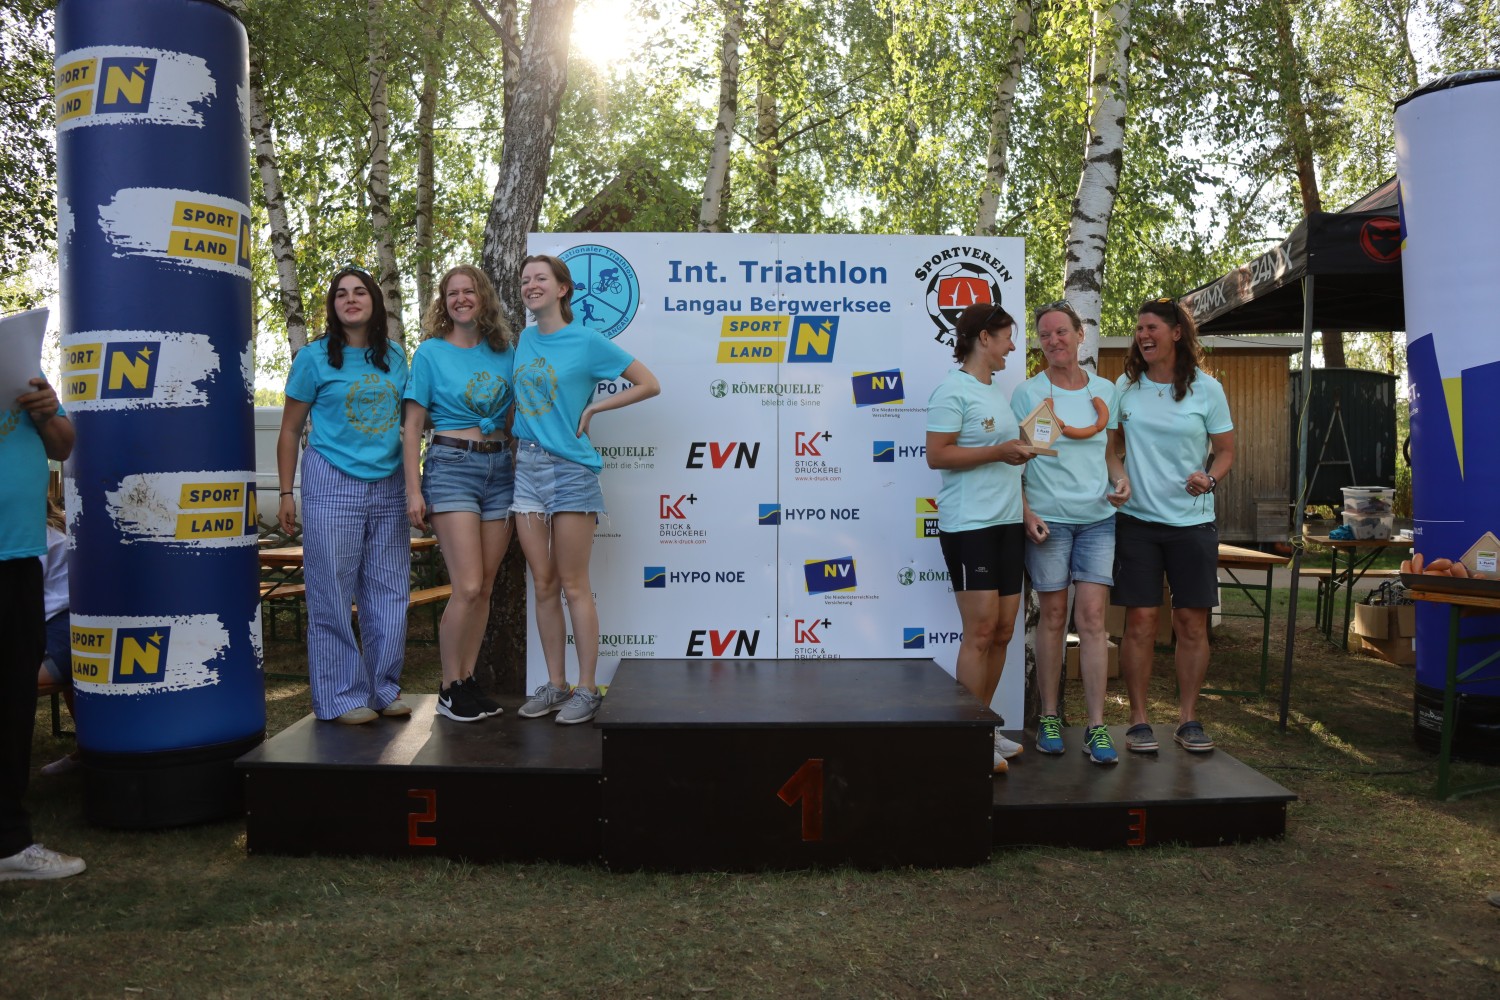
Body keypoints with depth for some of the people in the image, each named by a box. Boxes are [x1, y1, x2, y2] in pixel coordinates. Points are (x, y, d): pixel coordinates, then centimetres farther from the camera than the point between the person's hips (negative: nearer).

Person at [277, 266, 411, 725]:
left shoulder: (395, 356, 11)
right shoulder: (315, 357, 1)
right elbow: (290, 431, 3)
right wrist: (286, 494, -3)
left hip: (388, 486, 4)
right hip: (333, 484, -4)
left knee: (390, 593, 6)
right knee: (332, 596, -1)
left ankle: (384, 689, 18)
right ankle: (341, 696, 9)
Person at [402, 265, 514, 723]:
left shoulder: (504, 351, 11)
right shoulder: (431, 351, 1)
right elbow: (412, 426, 0)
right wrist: (413, 490, -7)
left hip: (500, 467, 4)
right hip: (452, 465, -4)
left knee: (485, 587, 5)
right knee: (468, 587, -11)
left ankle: (468, 679, 17)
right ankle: (449, 689, 4)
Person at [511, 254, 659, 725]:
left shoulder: (587, 341, -5)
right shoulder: (525, 340, 11)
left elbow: (649, 385, -5)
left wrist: (591, 407, -7)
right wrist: (519, 443, 11)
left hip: (570, 469, -5)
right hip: (527, 466, 6)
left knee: (573, 586, -2)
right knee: (543, 585, 8)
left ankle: (587, 690, 7)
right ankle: (555, 685, 17)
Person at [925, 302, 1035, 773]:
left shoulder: (1000, 391, 19)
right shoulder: (954, 390, -8)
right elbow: (937, 455, -15)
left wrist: (1024, 446, 11)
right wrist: (998, 452, -18)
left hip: (1008, 521, 9)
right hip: (969, 523, -9)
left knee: (1002, 631, 9)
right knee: (980, 631, -8)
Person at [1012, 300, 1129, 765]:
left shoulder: (1105, 391, 10)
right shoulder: (1028, 392, 1)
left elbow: (1108, 448, 19)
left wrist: (1121, 478, -2)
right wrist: (1026, 513, -11)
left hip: (1098, 517, 2)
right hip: (1048, 517, -2)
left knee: (1092, 615, -3)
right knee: (1053, 616, 4)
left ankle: (1096, 726, 2)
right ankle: (1049, 717, 16)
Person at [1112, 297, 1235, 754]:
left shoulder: (1206, 389, -1)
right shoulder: (1125, 387, 4)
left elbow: (1226, 449, 4)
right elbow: (1111, 444, 14)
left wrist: (1210, 477, -15)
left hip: (1192, 521, 0)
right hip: (1137, 518, 0)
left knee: (1192, 622, 3)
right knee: (1140, 620, -1)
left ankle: (1188, 718, 16)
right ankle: (1138, 720, 9)